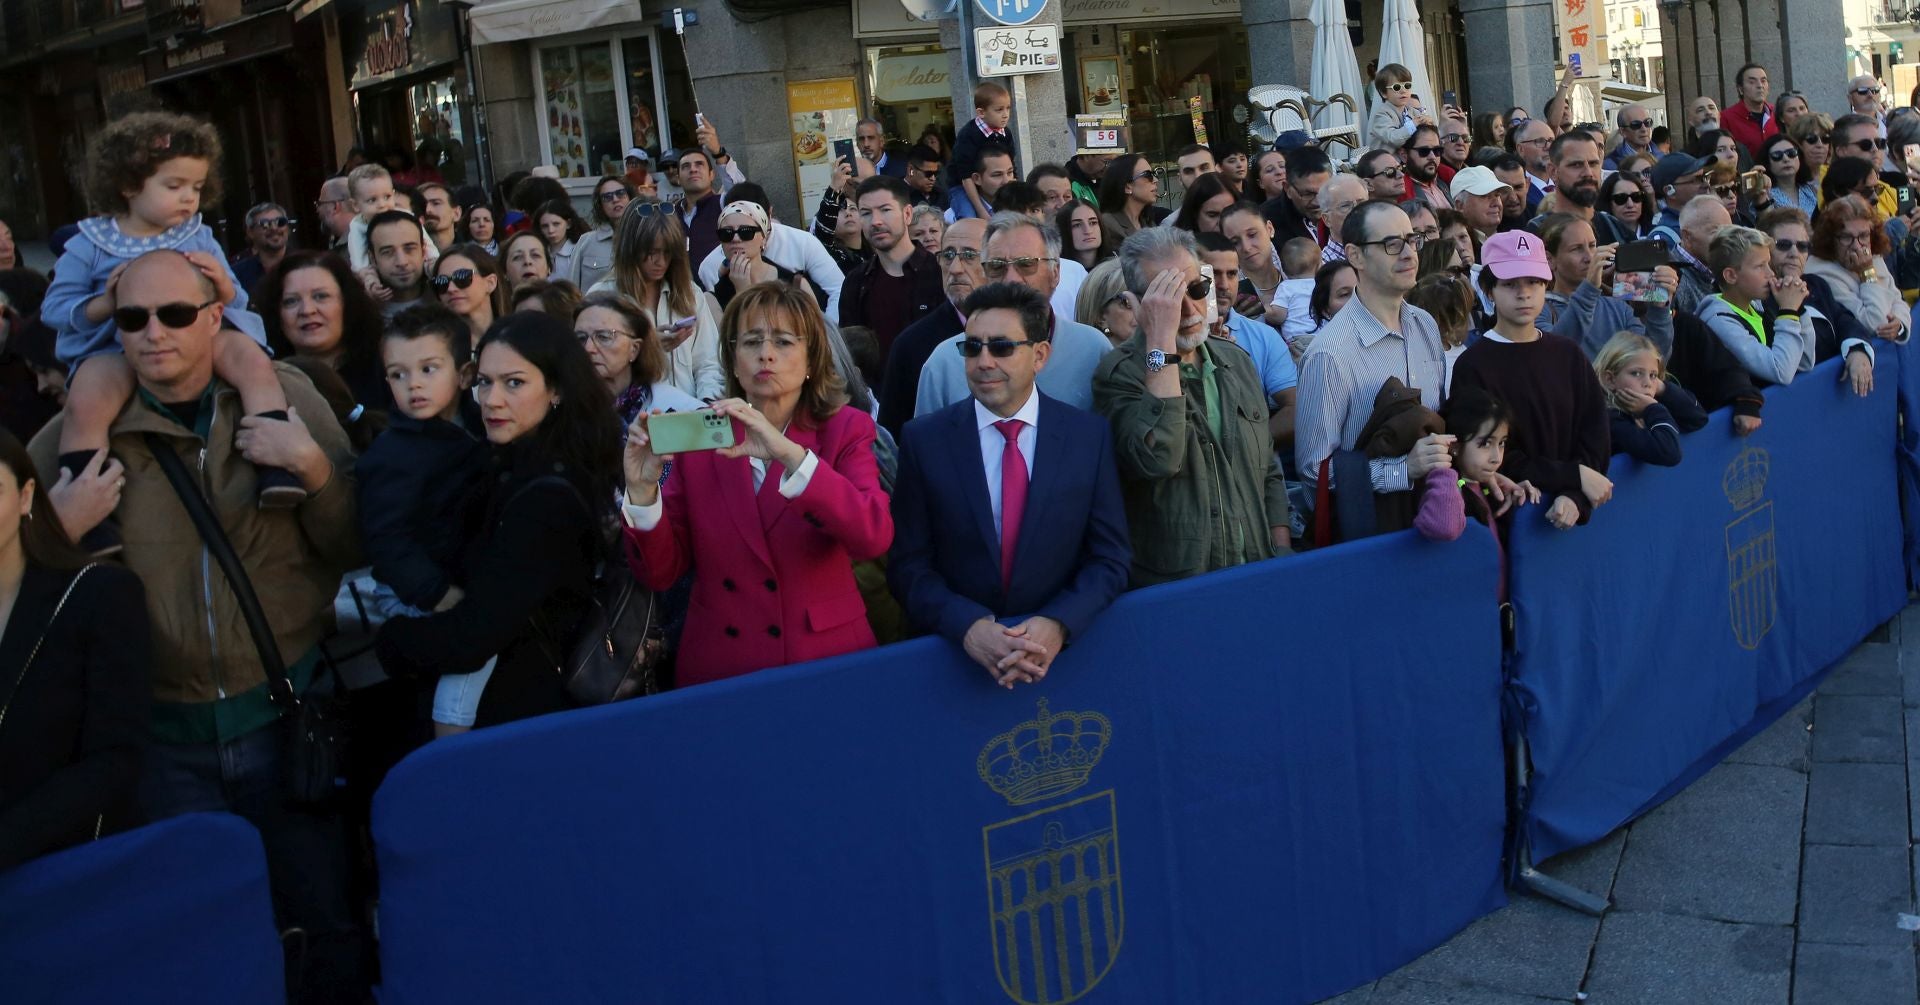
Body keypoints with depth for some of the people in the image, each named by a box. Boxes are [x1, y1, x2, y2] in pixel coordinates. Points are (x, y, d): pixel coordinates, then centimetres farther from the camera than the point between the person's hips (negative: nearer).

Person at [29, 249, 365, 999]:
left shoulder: (282, 396, -3)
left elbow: (355, 549, -3)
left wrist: (313, 464, -19)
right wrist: (60, 527, -15)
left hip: (286, 710, -1)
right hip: (161, 730, 1)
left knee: (321, 911, 11)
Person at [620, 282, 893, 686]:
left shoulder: (845, 430, 2)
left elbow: (875, 537, -16)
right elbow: (660, 573, 2)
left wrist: (788, 453, -26)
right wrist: (643, 490, -15)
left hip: (826, 659, -1)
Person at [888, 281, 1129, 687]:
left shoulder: (1090, 436, 1)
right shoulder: (924, 439, 0)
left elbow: (1111, 557, 2)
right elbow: (909, 564, -1)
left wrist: (1057, 625, -14)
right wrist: (968, 626, -17)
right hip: (954, 656, 0)